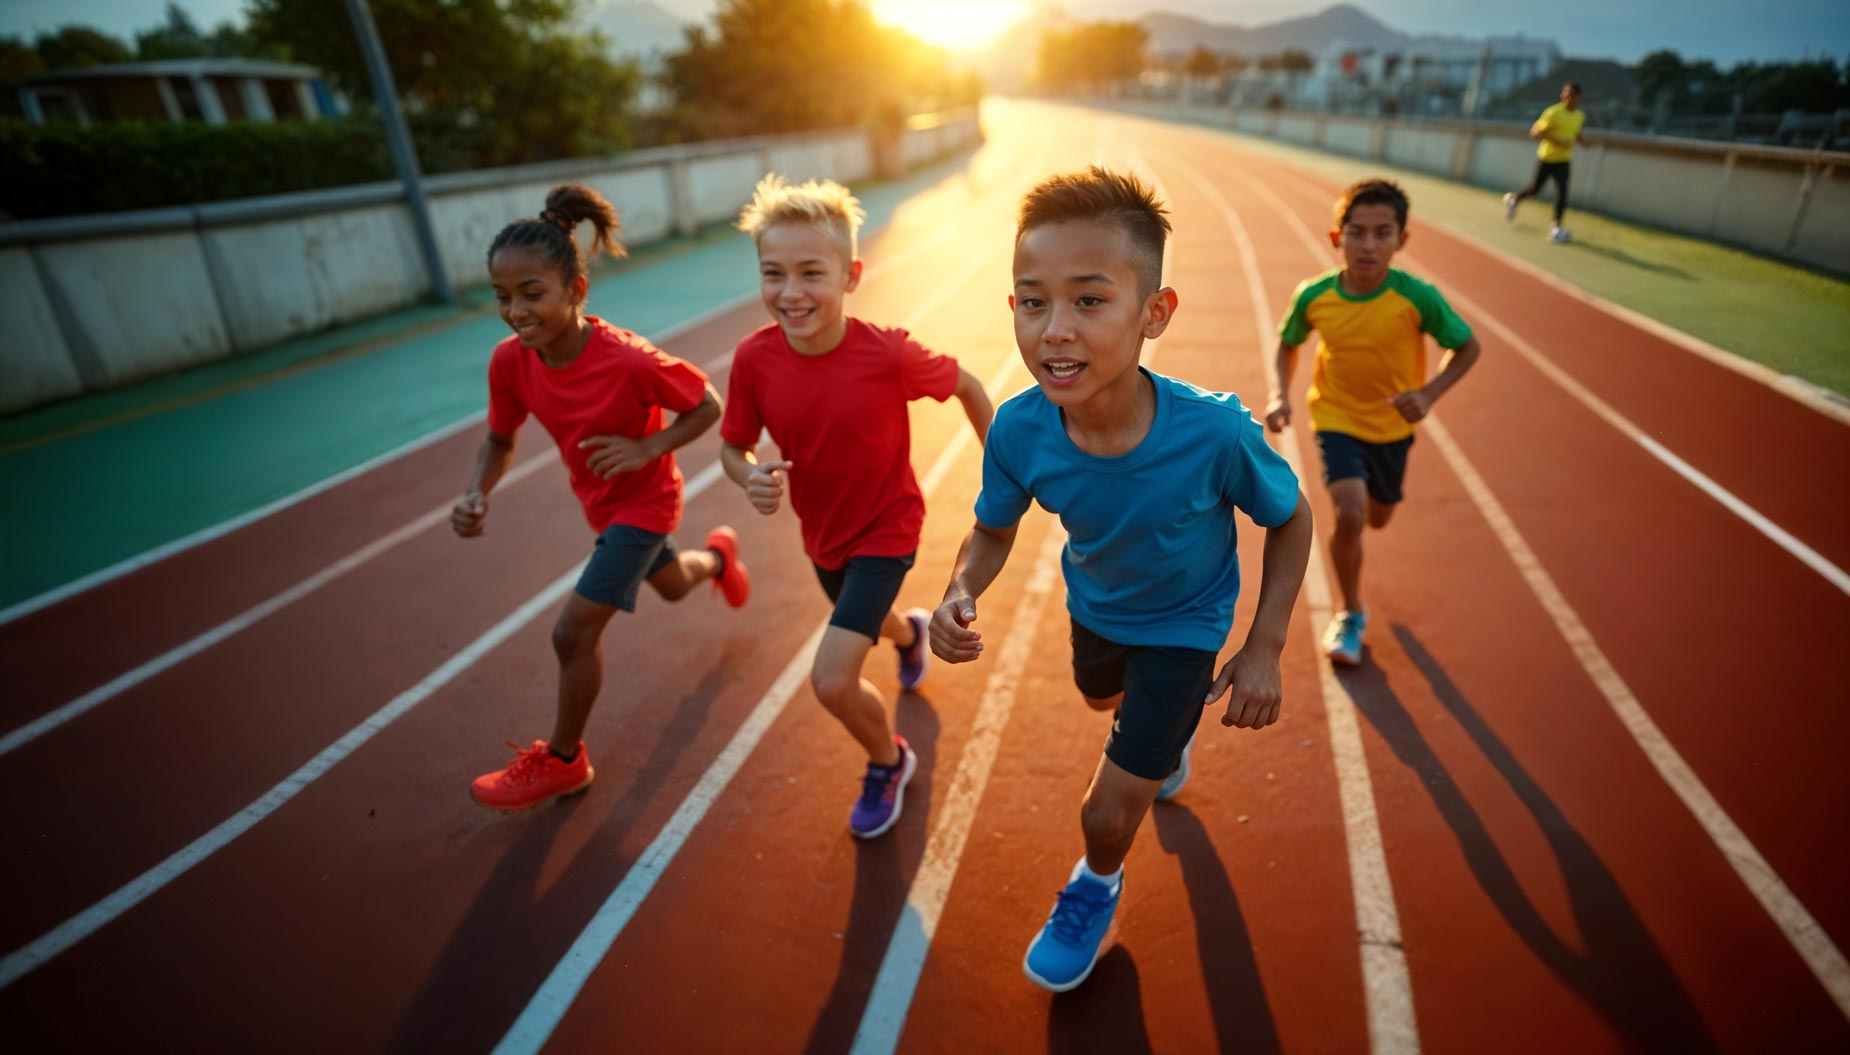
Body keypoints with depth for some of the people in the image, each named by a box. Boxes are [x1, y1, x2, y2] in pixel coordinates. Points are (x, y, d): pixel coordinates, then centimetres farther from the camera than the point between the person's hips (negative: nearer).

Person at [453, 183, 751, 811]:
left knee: (575, 631, -9)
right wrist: (477, 494, -22)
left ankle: (563, 761, 14)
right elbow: (500, 440, -3)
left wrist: (646, 448, -32)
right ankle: (719, 555, 66)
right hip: (599, 501, 6)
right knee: (671, 585, 30)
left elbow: (707, 407, -19)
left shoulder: (630, 360, -33)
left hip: (642, 502, -6)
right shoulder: (510, 361, -17)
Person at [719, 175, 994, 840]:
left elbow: (967, 386, -10)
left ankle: (888, 762, 19)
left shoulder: (888, 355, -28)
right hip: (822, 532, 5)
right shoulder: (754, 359, -20)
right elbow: (733, 446, -6)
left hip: (885, 530, -5)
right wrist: (751, 477, -28)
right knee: (865, 621, 32)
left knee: (832, 680, -14)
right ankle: (908, 633, 71)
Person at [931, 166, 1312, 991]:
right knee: (1103, 701, 34)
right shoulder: (1019, 430, -31)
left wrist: (1264, 649, -18)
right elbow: (993, 530, -12)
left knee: (1108, 813, 0)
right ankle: (1175, 725, 72)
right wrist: (960, 592, -33)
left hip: (1183, 622, -3)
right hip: (1093, 605, 4)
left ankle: (1096, 888, 38)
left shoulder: (1216, 432, -38)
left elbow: (1291, 520, -17)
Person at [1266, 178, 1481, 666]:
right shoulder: (1313, 296, -17)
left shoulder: (1417, 298, -21)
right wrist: (1280, 394, -15)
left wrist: (1428, 394, -24)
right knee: (1350, 515, -20)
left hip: (1393, 425, 2)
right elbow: (1288, 344, 2)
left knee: (1377, 518, 20)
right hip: (1337, 420, -1)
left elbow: (1467, 347, -7)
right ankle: (1351, 614, 4)